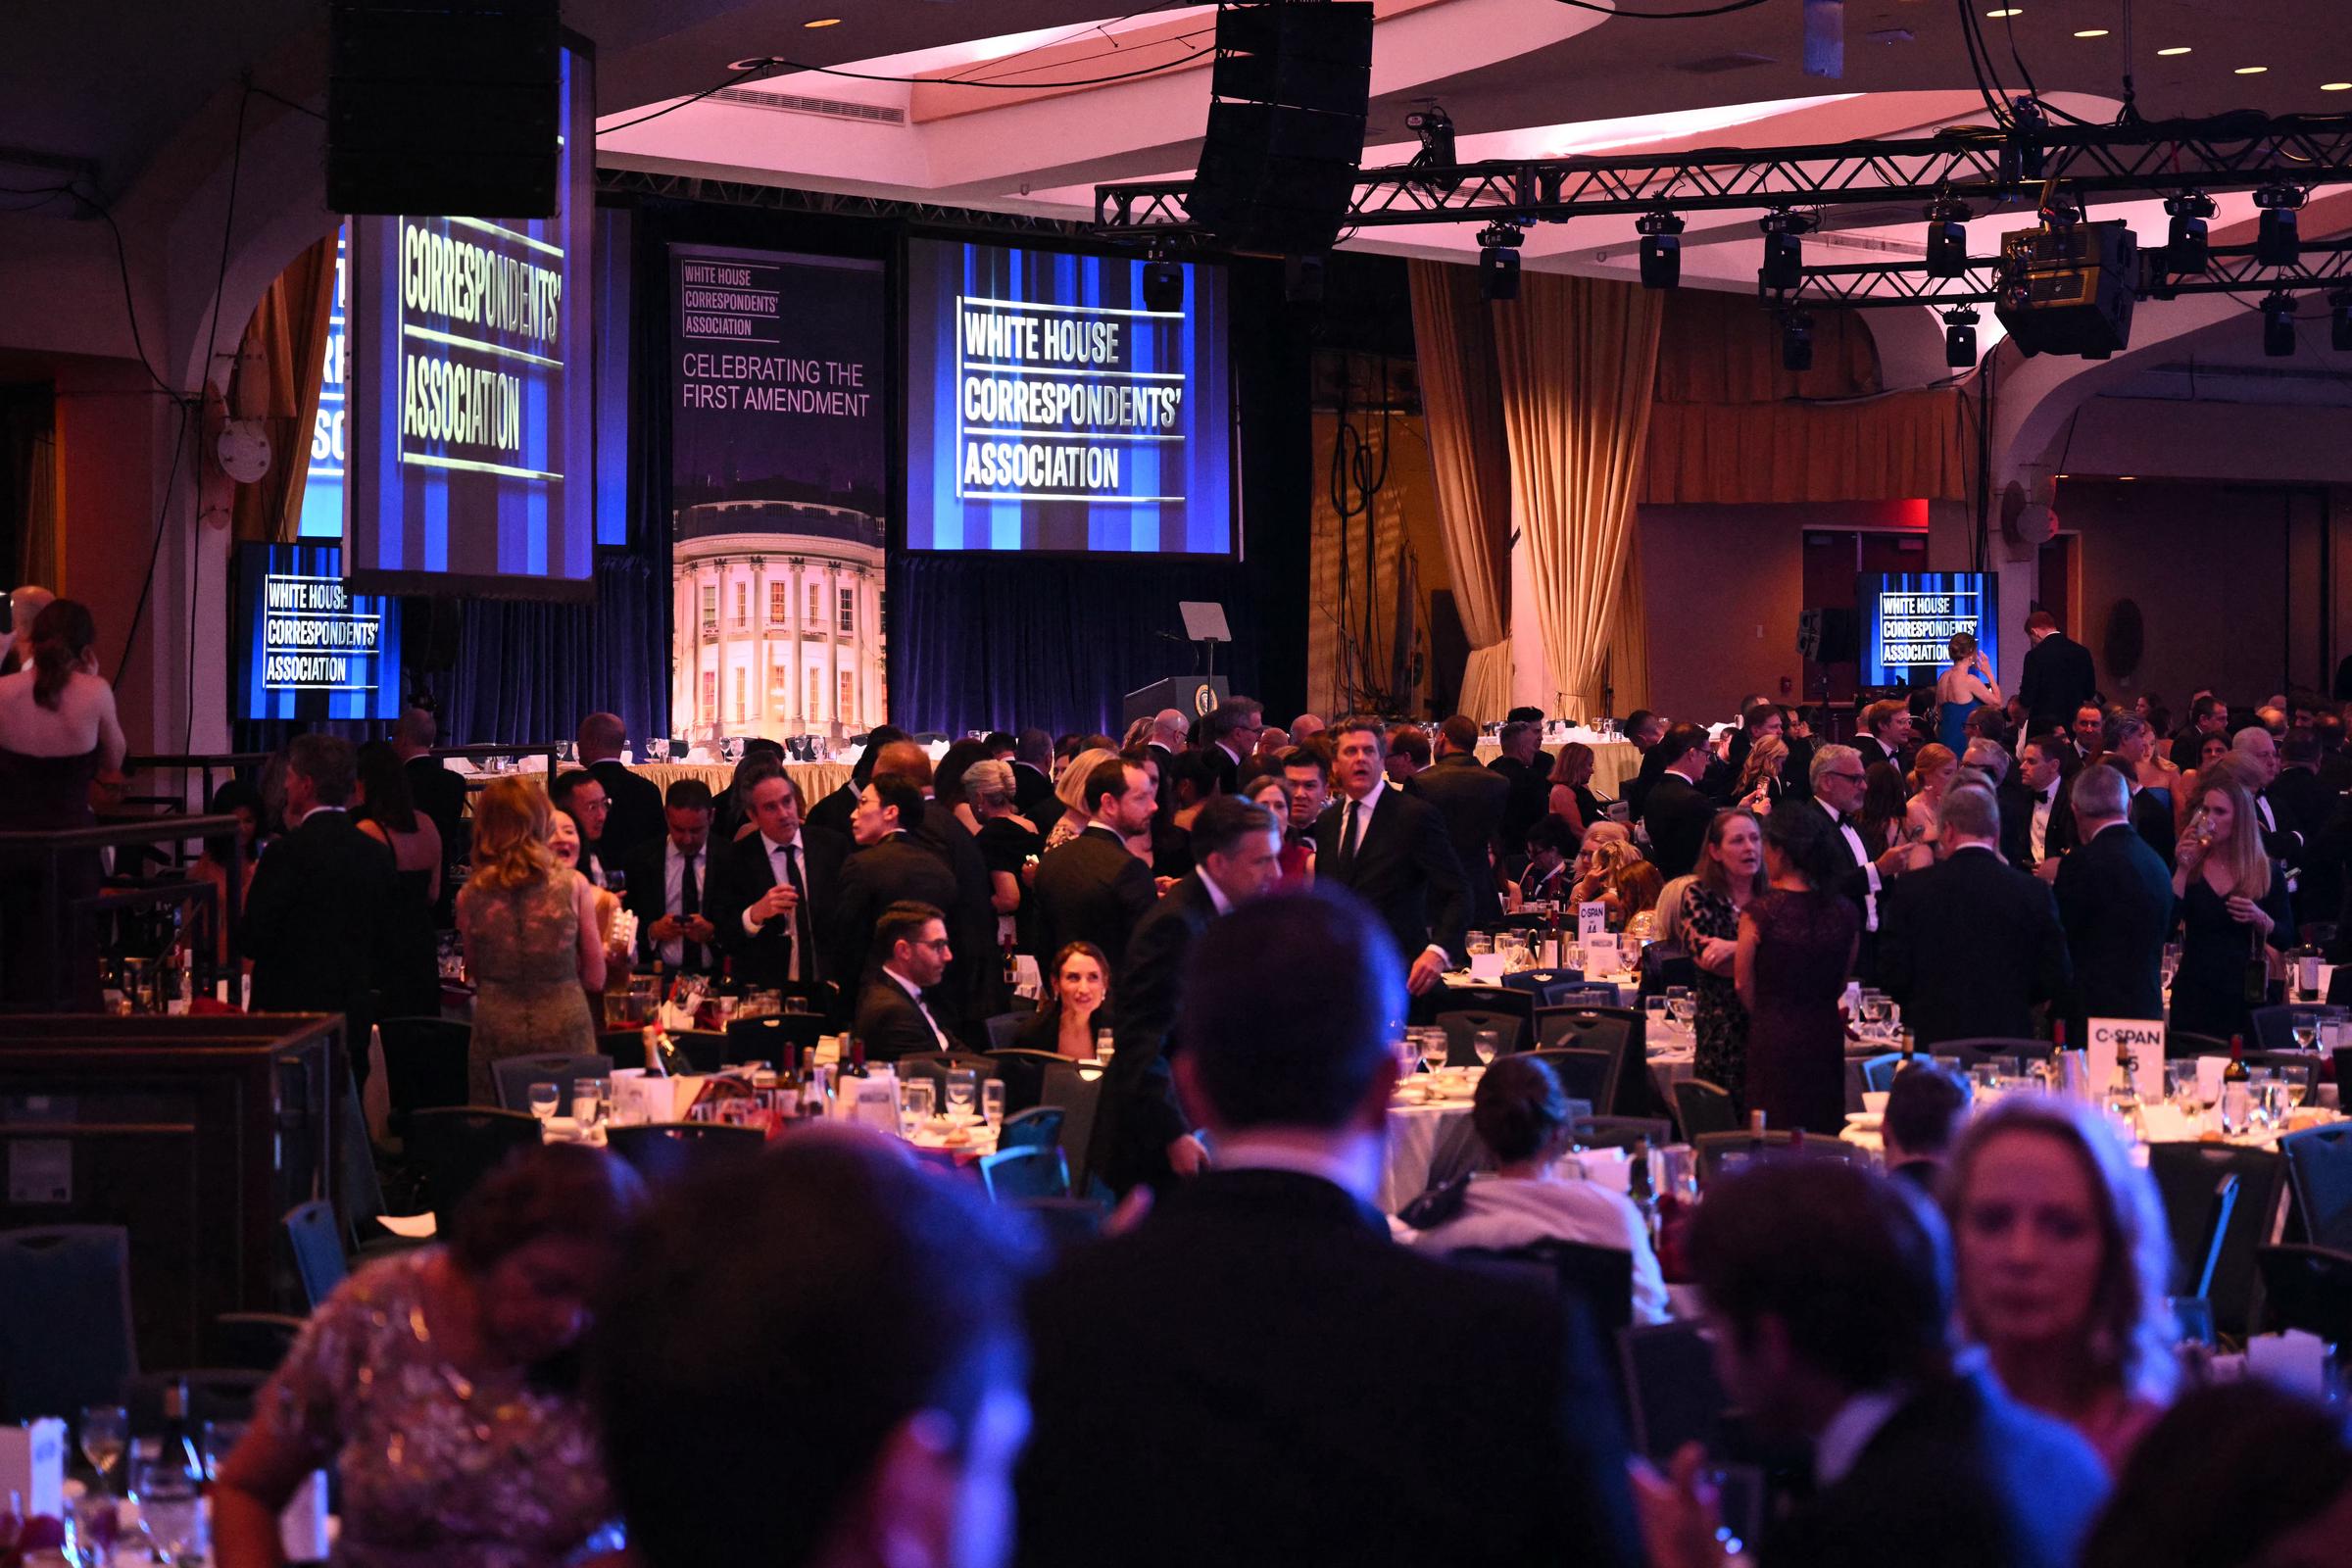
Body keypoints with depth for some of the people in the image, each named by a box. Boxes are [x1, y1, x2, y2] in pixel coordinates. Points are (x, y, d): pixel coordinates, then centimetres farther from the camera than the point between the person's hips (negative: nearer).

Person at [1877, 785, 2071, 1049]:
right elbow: (2058, 981, 1)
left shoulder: (1911, 888, -4)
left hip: (1935, 1037, 0)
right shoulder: (2033, 891, -2)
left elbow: (1893, 976, -3)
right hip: (2009, 1037, 1)